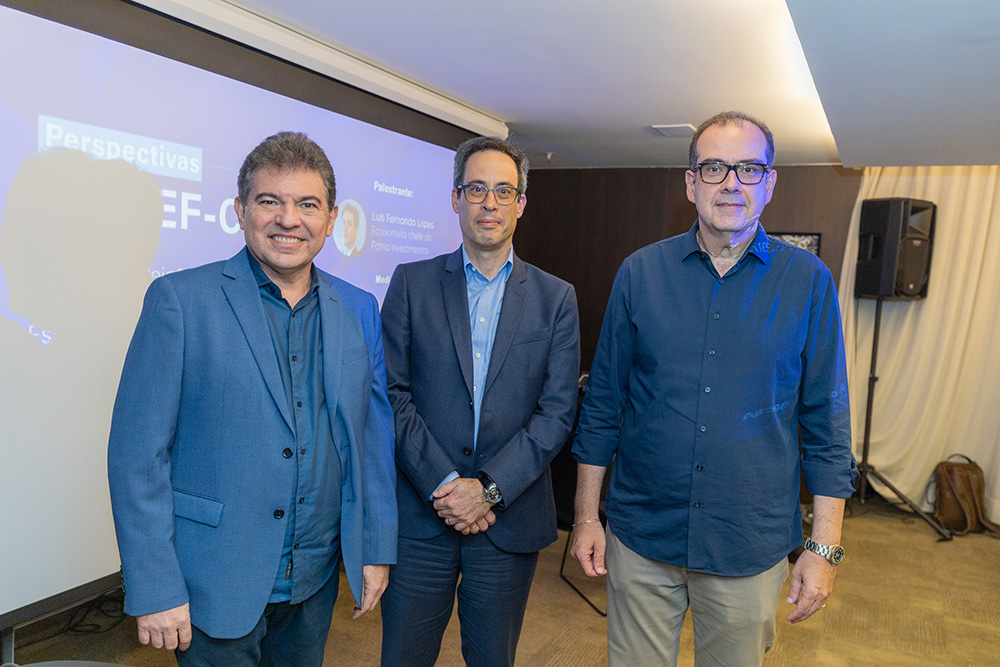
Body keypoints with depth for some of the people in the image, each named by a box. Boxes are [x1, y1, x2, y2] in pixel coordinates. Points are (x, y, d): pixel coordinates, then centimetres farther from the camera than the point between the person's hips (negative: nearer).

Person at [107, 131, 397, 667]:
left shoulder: (359, 312, 2)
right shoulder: (179, 300, -10)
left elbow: (373, 436, 6)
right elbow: (136, 453, -11)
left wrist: (375, 549, 5)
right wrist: (154, 589, -12)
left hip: (316, 579, 4)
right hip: (215, 586, -4)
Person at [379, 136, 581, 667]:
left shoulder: (555, 298, 3)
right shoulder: (412, 283, 2)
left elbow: (557, 411, -3)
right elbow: (392, 394, -5)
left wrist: (489, 489, -12)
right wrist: (443, 485, -13)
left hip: (510, 518, 1)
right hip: (421, 514, 0)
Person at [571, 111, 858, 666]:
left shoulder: (808, 281, -3)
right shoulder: (639, 273, -1)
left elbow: (826, 422, 1)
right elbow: (603, 403, 2)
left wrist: (825, 546, -2)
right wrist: (586, 515, 4)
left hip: (750, 545, 0)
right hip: (640, 536, 1)